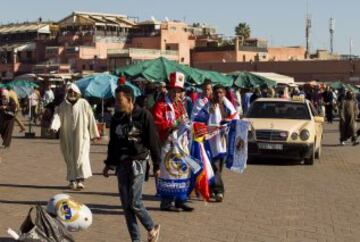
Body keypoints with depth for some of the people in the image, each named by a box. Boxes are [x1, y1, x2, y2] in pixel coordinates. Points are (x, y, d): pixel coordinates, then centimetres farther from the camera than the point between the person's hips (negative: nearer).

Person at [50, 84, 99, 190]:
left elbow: (91, 118, 2)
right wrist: (54, 126, -27)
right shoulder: (63, 105, 5)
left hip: (81, 135, -2)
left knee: (81, 156, -11)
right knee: (70, 158, 6)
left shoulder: (84, 104, -1)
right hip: (67, 136, 3)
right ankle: (72, 180, 13)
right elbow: (57, 115, -6)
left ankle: (81, 179, -14)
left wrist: (94, 133, 3)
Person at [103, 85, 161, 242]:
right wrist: (109, 164, 19)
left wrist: (156, 165, -6)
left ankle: (152, 228, 13)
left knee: (134, 202, -11)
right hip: (121, 163, 6)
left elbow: (153, 141, -6)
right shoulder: (116, 118, 9)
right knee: (126, 204, 4)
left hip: (138, 161, -6)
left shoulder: (143, 115, -7)